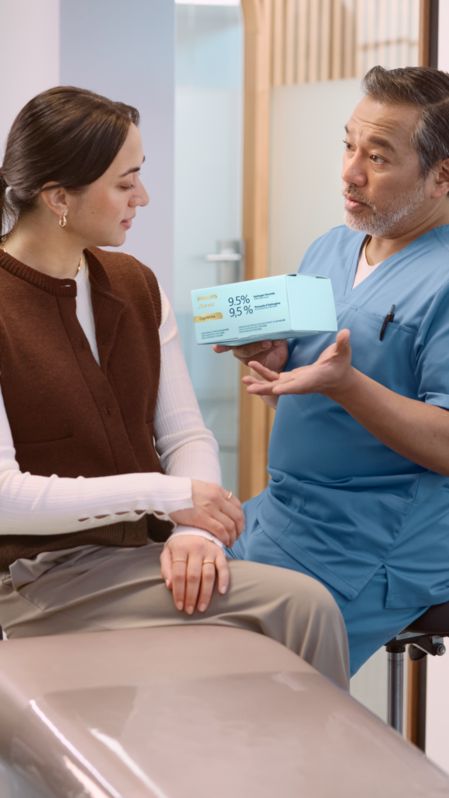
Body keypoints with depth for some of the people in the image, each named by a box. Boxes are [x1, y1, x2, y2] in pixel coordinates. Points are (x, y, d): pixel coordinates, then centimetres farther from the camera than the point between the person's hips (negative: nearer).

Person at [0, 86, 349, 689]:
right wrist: (167, 495, -17)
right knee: (300, 604, -23)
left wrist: (194, 531, -11)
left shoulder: (134, 285, 11)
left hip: (143, 551, 6)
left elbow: (187, 435, 10)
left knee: (309, 607, -22)